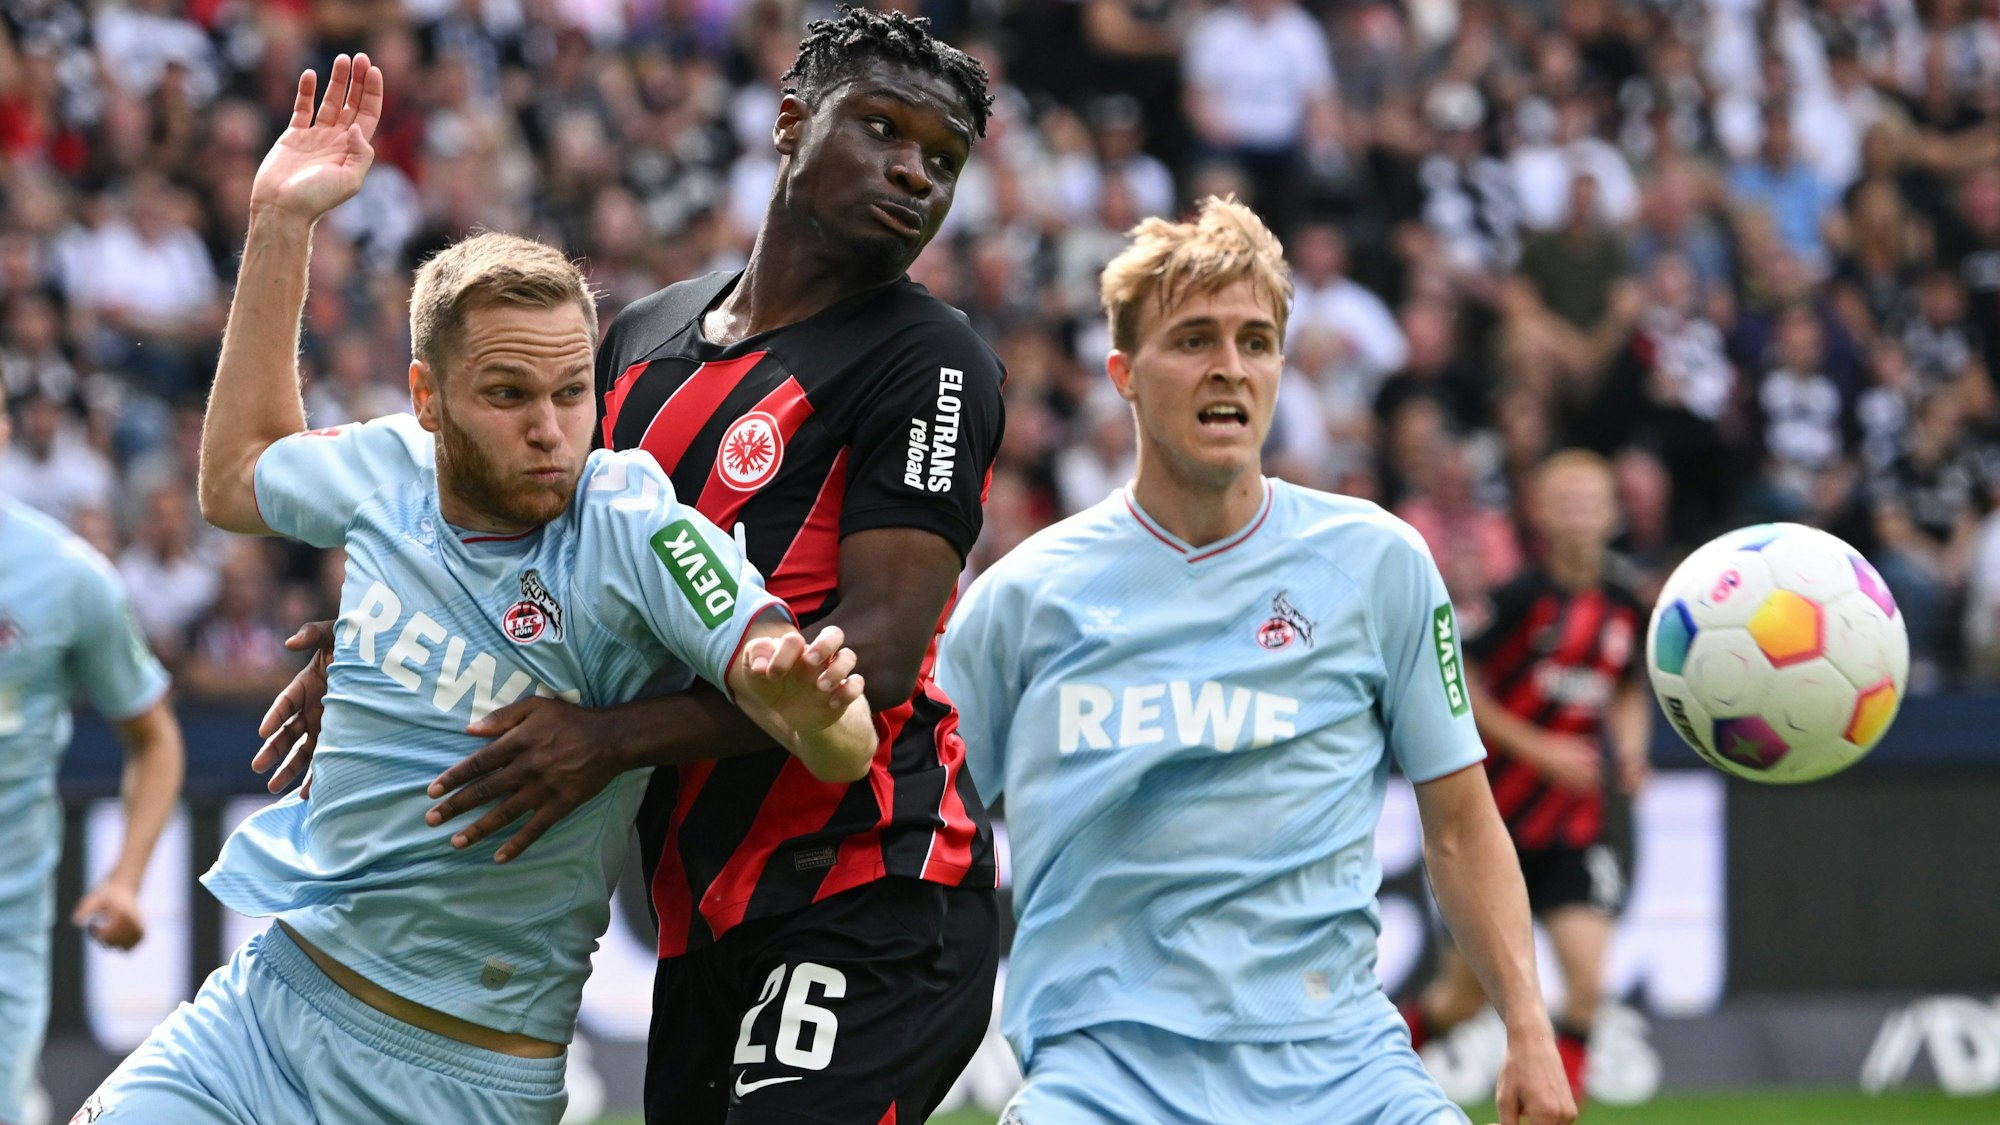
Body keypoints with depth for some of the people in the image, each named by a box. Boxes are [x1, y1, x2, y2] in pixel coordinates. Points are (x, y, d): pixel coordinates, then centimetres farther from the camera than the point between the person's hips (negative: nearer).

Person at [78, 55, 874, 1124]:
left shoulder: (636, 533, -18)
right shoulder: (391, 472, -1)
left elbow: (843, 754, -25)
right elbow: (235, 478, 23)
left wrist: (807, 706, -50)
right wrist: (279, 224, 16)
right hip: (262, 1002, 5)